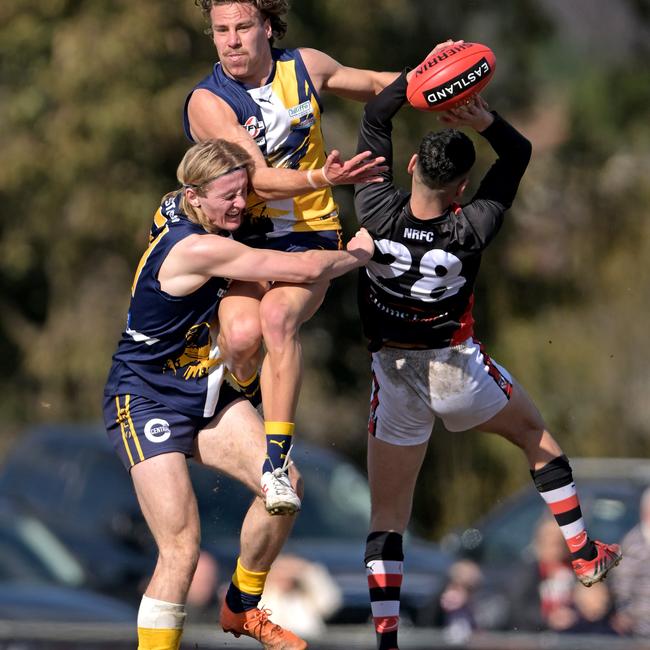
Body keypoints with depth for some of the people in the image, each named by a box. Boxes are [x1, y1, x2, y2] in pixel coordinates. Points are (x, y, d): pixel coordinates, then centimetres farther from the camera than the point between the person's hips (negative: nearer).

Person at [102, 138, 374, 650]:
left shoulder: (176, 211, -1)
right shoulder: (198, 248, -27)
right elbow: (307, 268, -25)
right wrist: (361, 253, -5)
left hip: (206, 394, 9)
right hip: (147, 403, -9)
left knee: (283, 483, -6)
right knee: (182, 546, -19)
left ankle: (241, 609, 14)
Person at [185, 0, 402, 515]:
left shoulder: (305, 67, 4)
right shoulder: (208, 102, -10)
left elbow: (377, 85, 23)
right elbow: (259, 180, -21)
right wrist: (322, 178, -39)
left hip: (309, 236, 1)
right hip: (242, 239, -1)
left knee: (277, 315, -31)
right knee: (243, 331, -30)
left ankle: (277, 459, -30)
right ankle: (242, 393, 7)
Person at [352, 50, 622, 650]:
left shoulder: (378, 213, -20)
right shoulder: (470, 231, -23)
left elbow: (375, 117, -8)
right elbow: (519, 155, -9)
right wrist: (486, 122, -25)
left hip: (394, 376, 1)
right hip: (457, 370, -1)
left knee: (388, 514, 6)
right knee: (535, 432, 28)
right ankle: (584, 554, 34)